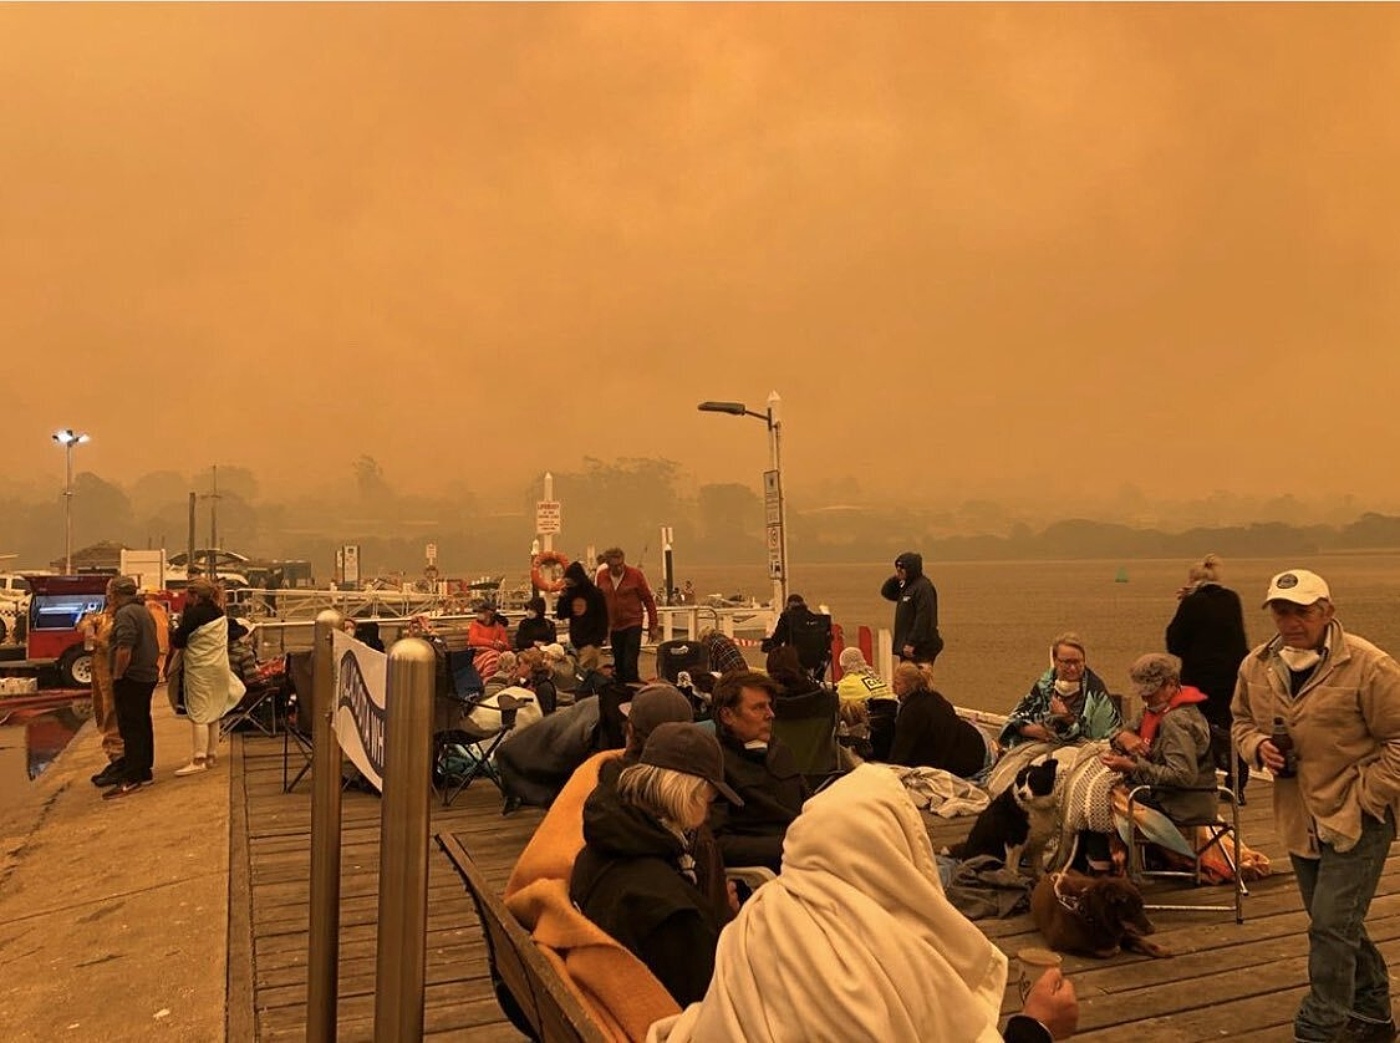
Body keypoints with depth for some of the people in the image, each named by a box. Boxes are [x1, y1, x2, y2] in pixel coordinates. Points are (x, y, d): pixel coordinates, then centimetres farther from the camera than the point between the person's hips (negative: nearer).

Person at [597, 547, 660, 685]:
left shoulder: (635, 574, -9)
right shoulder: (602, 576, 0)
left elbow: (648, 600, -4)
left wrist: (653, 626, -4)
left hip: (633, 625, -4)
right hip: (614, 626, 4)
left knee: (630, 666, -11)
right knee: (618, 666, 11)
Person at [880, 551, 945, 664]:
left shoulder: (924, 587, -17)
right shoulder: (906, 586, 13)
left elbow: (923, 619, -22)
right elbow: (886, 592, 22)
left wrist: (912, 643, -23)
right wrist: (895, 578, 3)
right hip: (907, 645, 10)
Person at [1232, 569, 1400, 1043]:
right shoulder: (1256, 666, 1)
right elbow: (1242, 722, 15)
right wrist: (1258, 746, -7)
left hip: (1358, 820, -6)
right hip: (1300, 820, 6)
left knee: (1331, 926, -8)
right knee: (1339, 927, 20)